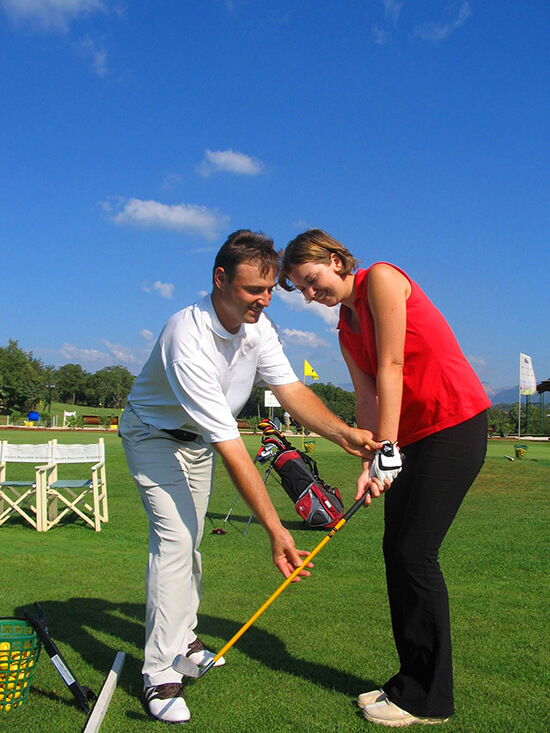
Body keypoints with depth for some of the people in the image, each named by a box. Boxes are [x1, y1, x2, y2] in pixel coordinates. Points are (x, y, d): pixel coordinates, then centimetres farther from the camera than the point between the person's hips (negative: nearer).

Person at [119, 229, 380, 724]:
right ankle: (159, 673, -8)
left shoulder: (257, 326, -13)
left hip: (200, 439, 7)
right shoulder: (188, 339, -39)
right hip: (154, 435, -7)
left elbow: (291, 389, -17)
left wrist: (344, 433, -36)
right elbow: (230, 446, -42)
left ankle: (183, 637, 32)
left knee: (191, 537, 14)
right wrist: (274, 527, -43)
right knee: (175, 536, -19)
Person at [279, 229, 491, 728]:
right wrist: (369, 461, -9)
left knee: (415, 553, -9)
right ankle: (412, 681, 19)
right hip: (412, 435, 9)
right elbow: (367, 396, 6)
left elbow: (390, 368, -16)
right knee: (397, 552, 6)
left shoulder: (381, 278, -8)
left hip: (456, 424, -8)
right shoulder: (346, 331, 15)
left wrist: (387, 448, -18)